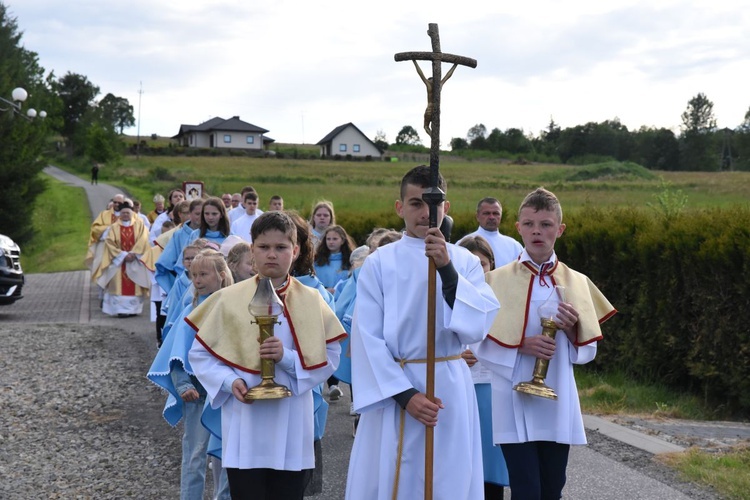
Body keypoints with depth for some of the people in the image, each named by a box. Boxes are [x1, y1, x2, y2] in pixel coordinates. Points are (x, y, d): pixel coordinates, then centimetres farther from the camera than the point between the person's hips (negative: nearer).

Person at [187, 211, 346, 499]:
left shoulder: (312, 301, 3)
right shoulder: (229, 300, 0)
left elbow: (330, 357, 0)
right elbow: (200, 353, 4)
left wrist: (287, 358, -16)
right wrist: (229, 381, -13)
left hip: (292, 427, 1)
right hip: (245, 426, -1)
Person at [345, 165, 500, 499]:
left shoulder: (464, 261, 3)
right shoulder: (379, 262, -2)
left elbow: (476, 328, -10)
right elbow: (367, 337, -6)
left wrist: (447, 269, -21)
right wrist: (404, 394, -14)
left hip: (450, 389, 2)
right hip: (392, 388, -1)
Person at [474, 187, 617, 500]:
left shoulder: (576, 283, 6)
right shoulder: (498, 280, -2)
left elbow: (587, 352, 10)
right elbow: (480, 345, -2)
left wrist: (572, 329, -10)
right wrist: (521, 346, -16)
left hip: (558, 403, 3)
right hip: (514, 401, -3)